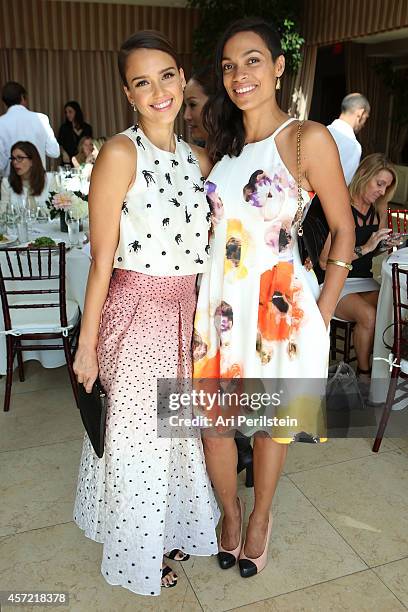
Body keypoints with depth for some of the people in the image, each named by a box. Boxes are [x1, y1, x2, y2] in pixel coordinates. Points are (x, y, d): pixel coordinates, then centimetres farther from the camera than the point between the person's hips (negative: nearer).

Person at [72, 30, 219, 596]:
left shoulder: (198, 159, 7)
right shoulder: (121, 153, -13)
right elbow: (101, 259, -13)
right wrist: (86, 344, -10)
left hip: (185, 311, 6)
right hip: (136, 311, -6)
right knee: (137, 436, 11)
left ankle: (170, 530, 48)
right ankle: (138, 554, 39)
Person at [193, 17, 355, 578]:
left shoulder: (308, 139, -10)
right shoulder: (223, 142, 8)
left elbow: (343, 228, -6)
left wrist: (322, 313, -9)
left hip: (278, 301, -4)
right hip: (217, 299, 5)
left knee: (271, 419, 14)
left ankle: (261, 516, 41)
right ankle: (230, 511, 40)